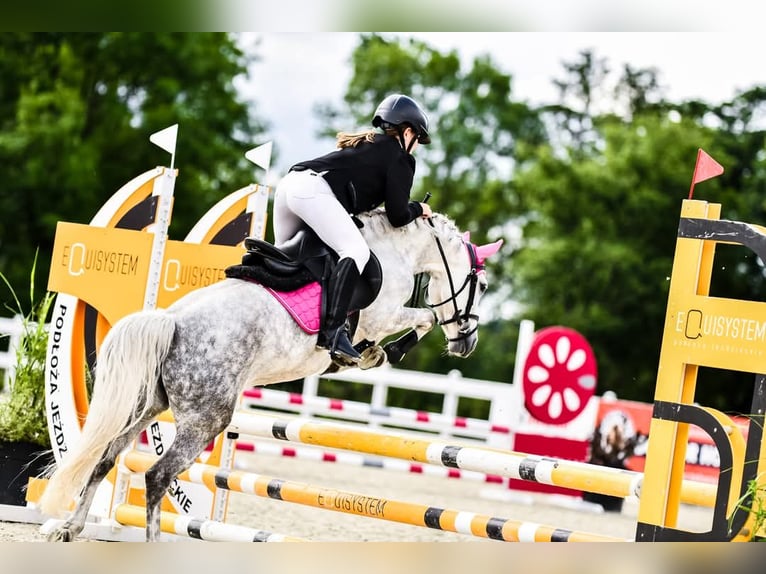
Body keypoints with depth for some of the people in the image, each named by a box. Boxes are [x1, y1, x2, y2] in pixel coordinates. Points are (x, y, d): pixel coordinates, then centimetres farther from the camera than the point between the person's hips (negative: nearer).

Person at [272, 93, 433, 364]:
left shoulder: (366, 144, 32)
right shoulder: (400, 159, 7)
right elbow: (397, 216, 5)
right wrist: (418, 209, 22)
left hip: (289, 182, 9)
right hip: (314, 190, -9)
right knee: (356, 252, -18)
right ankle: (333, 330, -32)